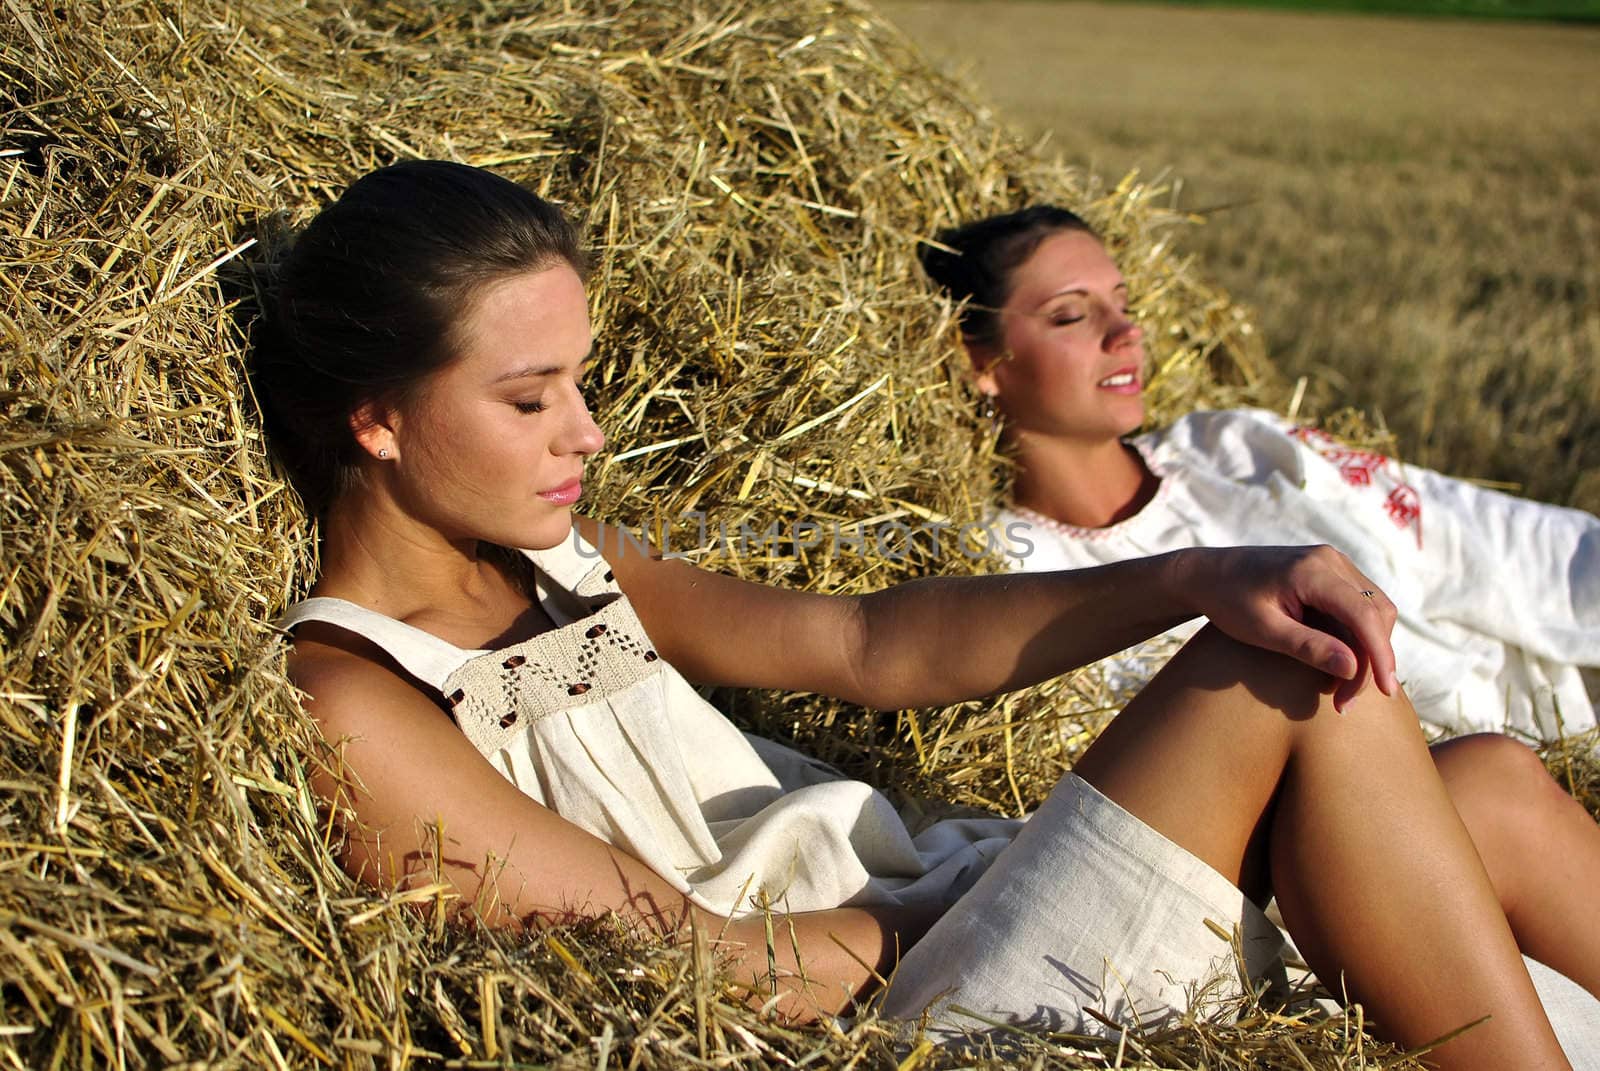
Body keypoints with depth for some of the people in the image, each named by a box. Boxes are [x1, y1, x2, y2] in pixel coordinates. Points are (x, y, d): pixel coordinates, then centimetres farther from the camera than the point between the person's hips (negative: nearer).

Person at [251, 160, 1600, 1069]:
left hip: (911, 930, 8)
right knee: (1296, 690, -17)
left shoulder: (556, 562, 12)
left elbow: (866, 642, 4)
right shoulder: (346, 701, -13)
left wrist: (1191, 582, -7)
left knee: (1486, 793, -4)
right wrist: (893, 926, -1)